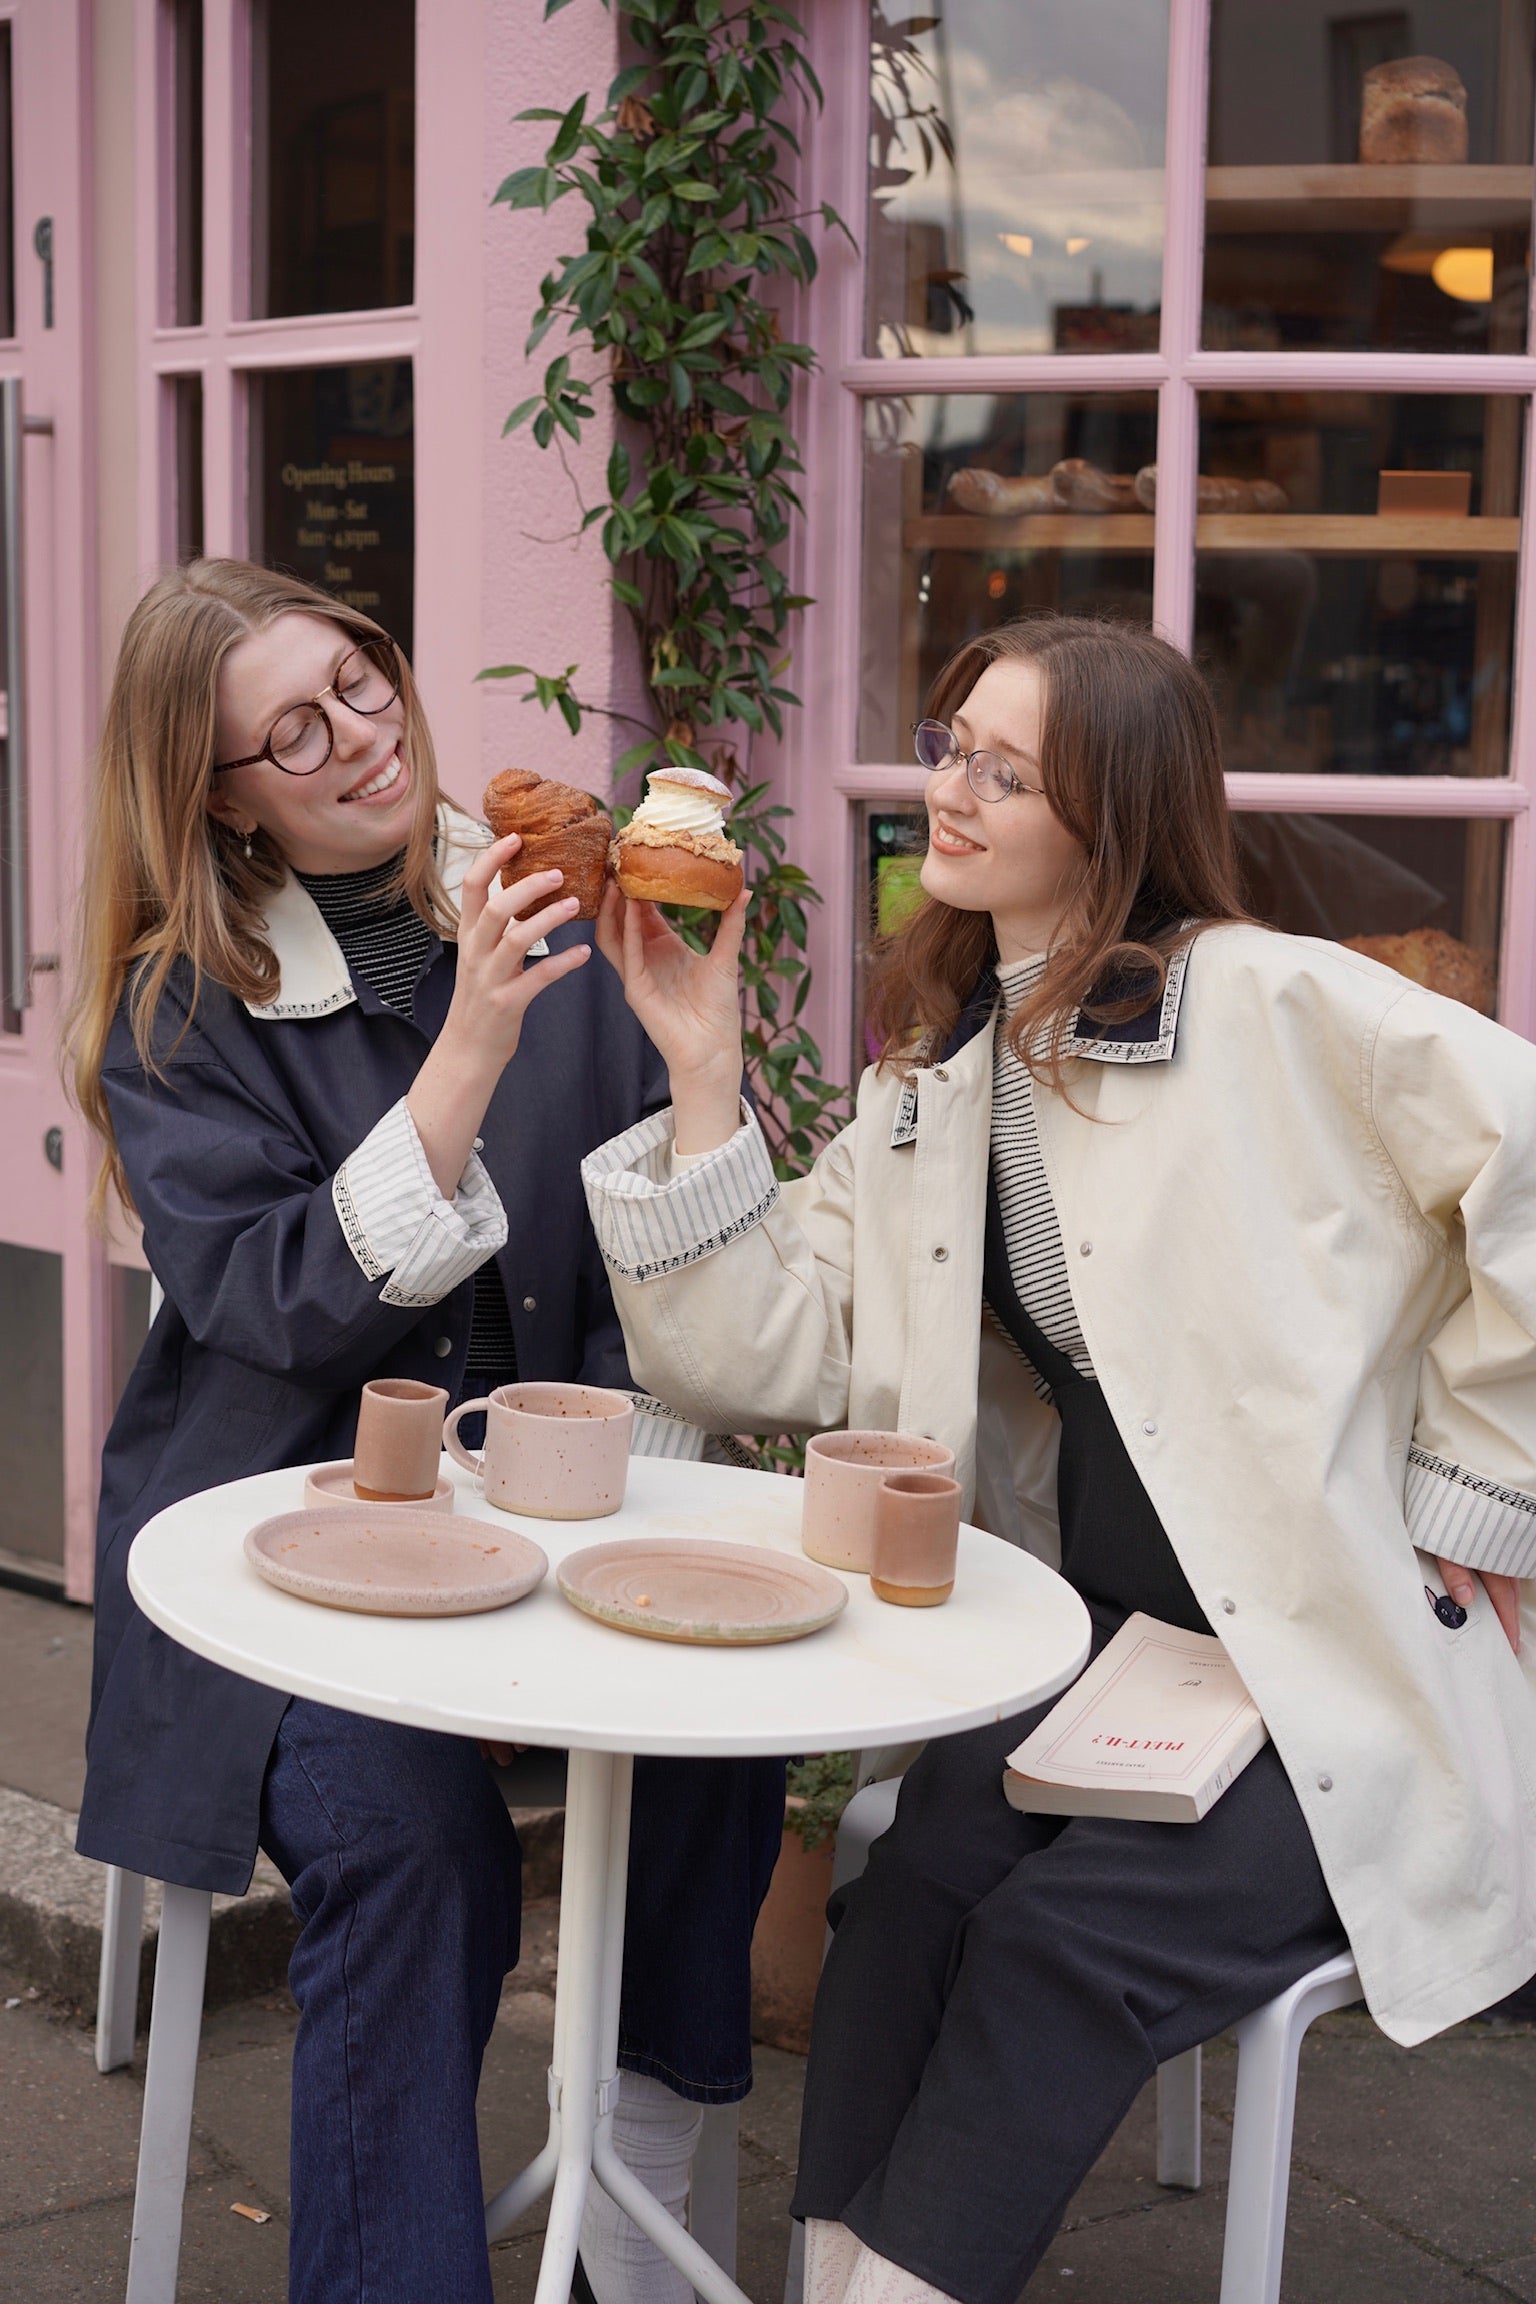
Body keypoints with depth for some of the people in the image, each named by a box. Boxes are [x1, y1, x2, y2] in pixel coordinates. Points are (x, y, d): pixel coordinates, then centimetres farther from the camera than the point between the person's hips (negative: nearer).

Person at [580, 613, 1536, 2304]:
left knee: (1071, 1926, -23)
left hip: (1333, 1660, -5)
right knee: (918, 1876, -21)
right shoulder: (924, 1069, 11)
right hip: (1105, 1639, 5)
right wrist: (702, 1072, -2)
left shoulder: (1264, 1004, -9)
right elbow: (775, 1354, 4)